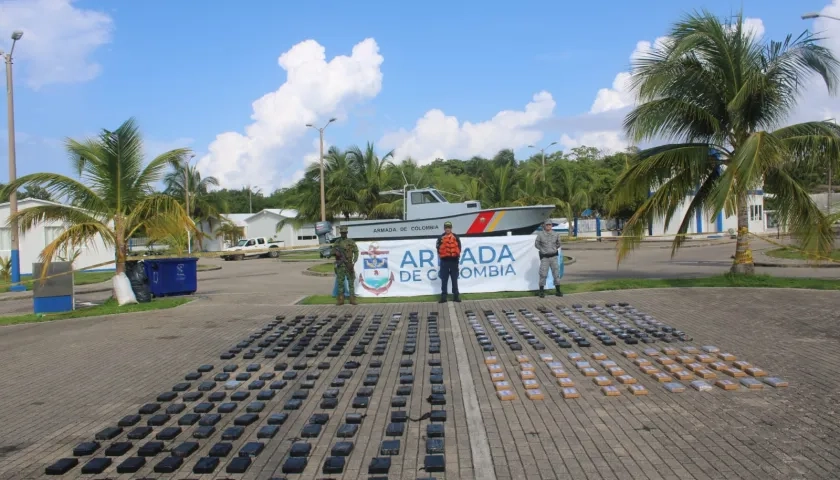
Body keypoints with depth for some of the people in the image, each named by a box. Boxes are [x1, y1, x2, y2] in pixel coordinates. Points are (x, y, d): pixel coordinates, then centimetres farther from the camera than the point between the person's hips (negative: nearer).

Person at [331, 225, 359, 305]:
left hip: (349, 265, -2)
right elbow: (331, 252, 7)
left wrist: (353, 262, -14)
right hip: (340, 266, 2)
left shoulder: (351, 242, 2)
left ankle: (352, 299, 3)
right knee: (340, 282, 3)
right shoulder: (337, 242, 8)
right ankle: (341, 300, 8)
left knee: (351, 282, -1)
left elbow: (356, 252, -1)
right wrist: (335, 252, -17)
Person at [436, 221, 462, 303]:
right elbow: (438, 248, 2)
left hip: (454, 260, 1)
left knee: (454, 279, 7)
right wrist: (440, 255, -7)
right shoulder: (440, 238, 2)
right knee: (444, 279, 2)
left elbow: (459, 247, 6)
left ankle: (456, 296, 13)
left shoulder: (456, 237, 4)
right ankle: (443, 296, 6)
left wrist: (457, 255, -2)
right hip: (444, 261, 0)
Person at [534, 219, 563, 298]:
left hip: (553, 256, 3)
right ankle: (541, 292, 4)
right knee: (543, 274, -5)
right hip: (544, 257, -3)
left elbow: (558, 243, 18)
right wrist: (542, 250, -2)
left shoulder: (556, 234, 2)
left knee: (556, 273, 5)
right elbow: (536, 244, 4)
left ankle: (558, 291, 15)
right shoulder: (540, 234, -5)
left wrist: (555, 249, 7)